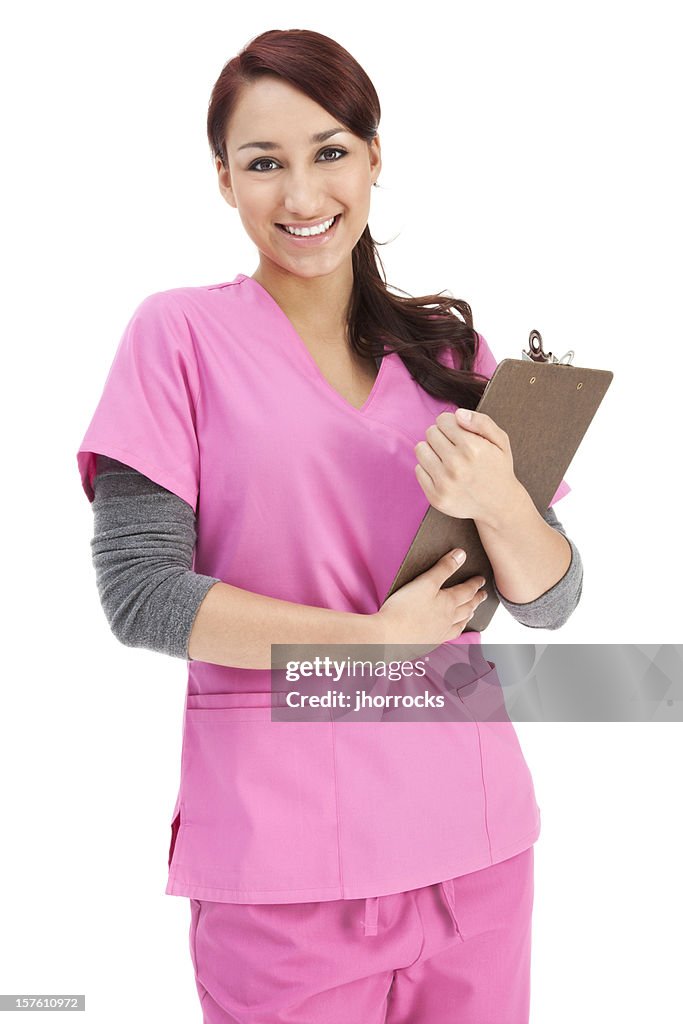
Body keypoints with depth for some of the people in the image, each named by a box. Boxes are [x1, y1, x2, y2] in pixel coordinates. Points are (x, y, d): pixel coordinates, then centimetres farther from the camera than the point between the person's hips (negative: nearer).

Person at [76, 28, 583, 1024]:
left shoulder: (446, 344, 6)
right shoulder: (182, 332, -4)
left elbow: (551, 603, 4)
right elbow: (136, 588, -12)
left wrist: (497, 500, -17)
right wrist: (373, 639, -14)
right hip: (285, 856, -3)